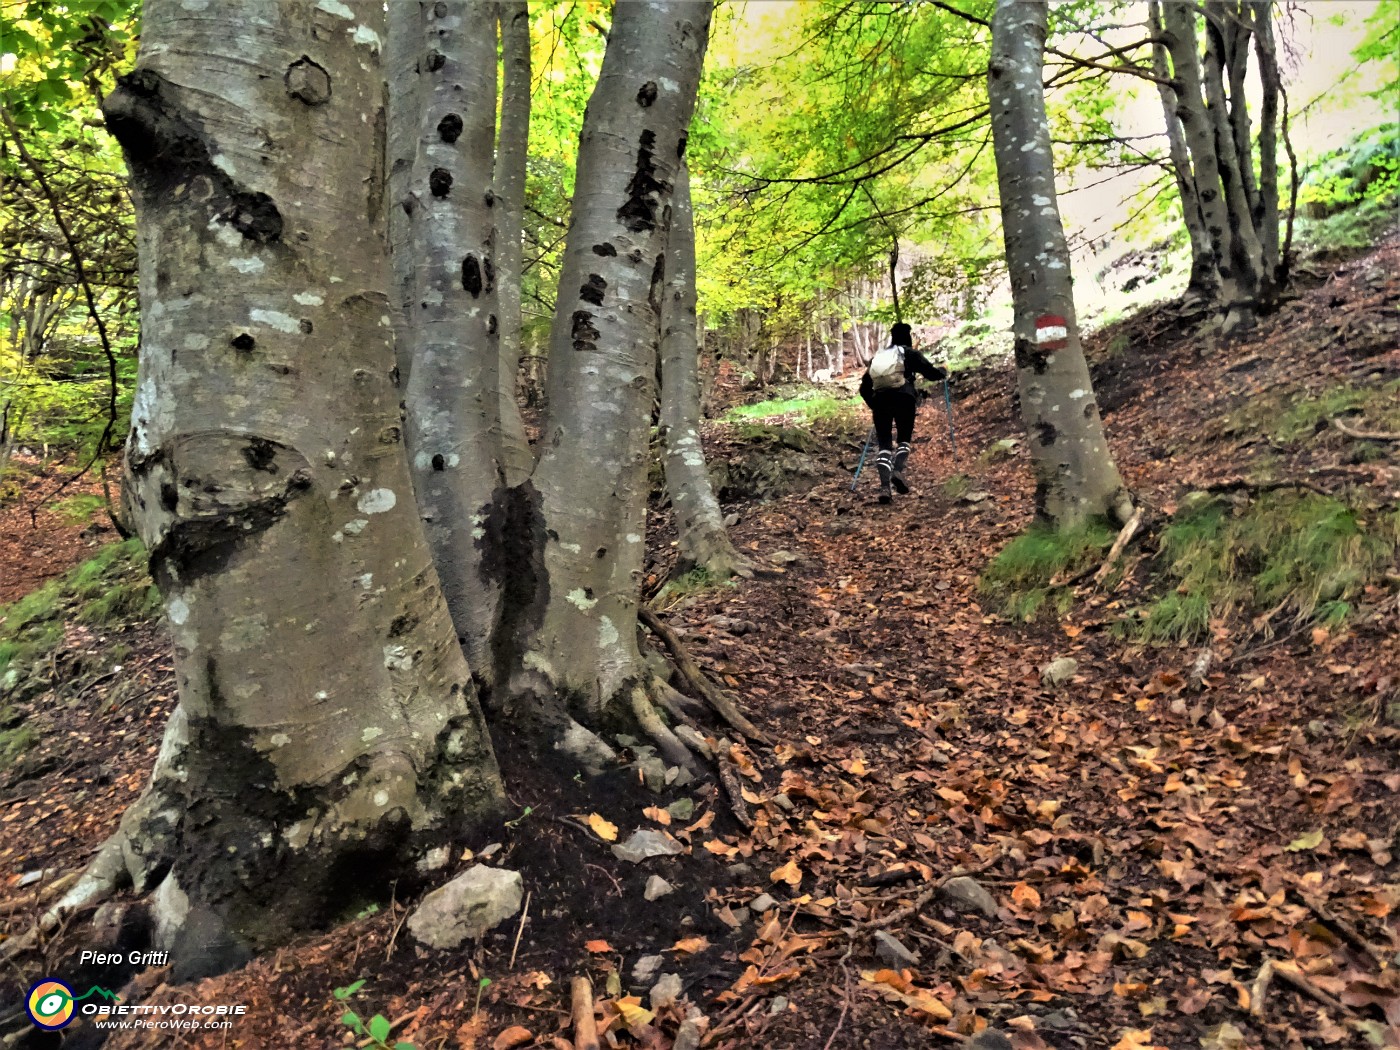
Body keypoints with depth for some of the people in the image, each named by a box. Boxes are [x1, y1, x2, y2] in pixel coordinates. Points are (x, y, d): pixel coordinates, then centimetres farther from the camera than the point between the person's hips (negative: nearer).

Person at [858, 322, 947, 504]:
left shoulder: (877, 357, 25)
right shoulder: (910, 353, 13)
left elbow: (864, 388, 23)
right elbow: (931, 373, 7)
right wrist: (943, 372, 29)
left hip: (879, 401, 3)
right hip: (903, 399, -3)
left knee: (884, 444, 4)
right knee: (904, 439, 11)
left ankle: (884, 486, -11)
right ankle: (898, 471, -16)